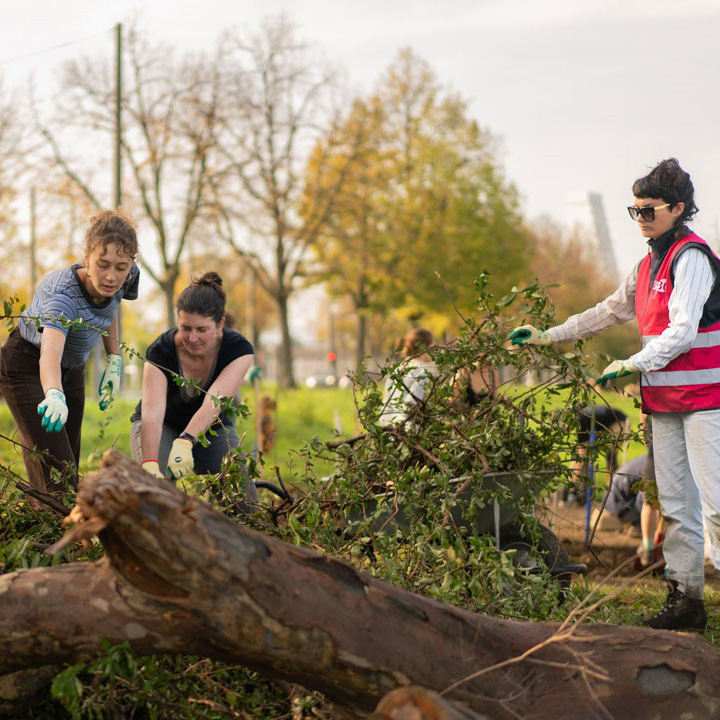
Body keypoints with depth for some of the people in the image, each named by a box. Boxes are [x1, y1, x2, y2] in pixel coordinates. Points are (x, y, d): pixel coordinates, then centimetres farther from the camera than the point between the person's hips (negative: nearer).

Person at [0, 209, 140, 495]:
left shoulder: (128, 277, -18)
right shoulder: (64, 294, -38)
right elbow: (49, 353, -56)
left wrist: (114, 360, -2)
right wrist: (55, 396, -75)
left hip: (72, 368, 7)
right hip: (27, 365, -6)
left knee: (70, 468, 6)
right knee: (57, 475, -19)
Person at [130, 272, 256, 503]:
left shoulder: (238, 349, -26)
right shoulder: (161, 351, -29)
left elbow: (213, 402, -41)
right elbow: (152, 413, -42)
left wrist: (184, 442, -60)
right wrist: (150, 465, -59)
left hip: (213, 428, 1)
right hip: (164, 426, -1)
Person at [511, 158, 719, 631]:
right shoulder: (649, 264, 18)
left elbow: (682, 332, -17)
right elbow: (610, 311, 27)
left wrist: (631, 366, -14)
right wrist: (547, 337, 25)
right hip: (665, 400, 9)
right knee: (675, 503, 8)